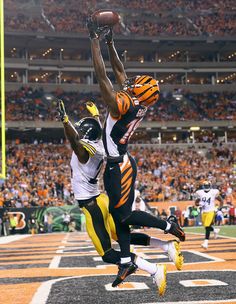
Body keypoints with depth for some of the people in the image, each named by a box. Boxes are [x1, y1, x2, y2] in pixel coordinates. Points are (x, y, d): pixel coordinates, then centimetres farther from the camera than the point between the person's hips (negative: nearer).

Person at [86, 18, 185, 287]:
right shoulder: (137, 105, -1)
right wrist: (109, 42, 9)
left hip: (119, 167, -9)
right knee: (118, 214, 12)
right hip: (119, 165, 9)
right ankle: (126, 263, 18)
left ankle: (169, 226, 9)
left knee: (124, 216, -1)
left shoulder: (122, 105, -23)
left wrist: (95, 40, -18)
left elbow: (101, 75, -24)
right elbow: (119, 71, 8)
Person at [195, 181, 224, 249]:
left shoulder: (214, 192, -6)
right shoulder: (200, 193, 3)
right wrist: (199, 204, -11)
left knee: (207, 226, -15)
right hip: (204, 212, 5)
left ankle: (206, 242, -12)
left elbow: (221, 200, 3)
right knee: (206, 226, 10)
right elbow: (196, 203, 12)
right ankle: (215, 230, 42)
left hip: (211, 211, -5)